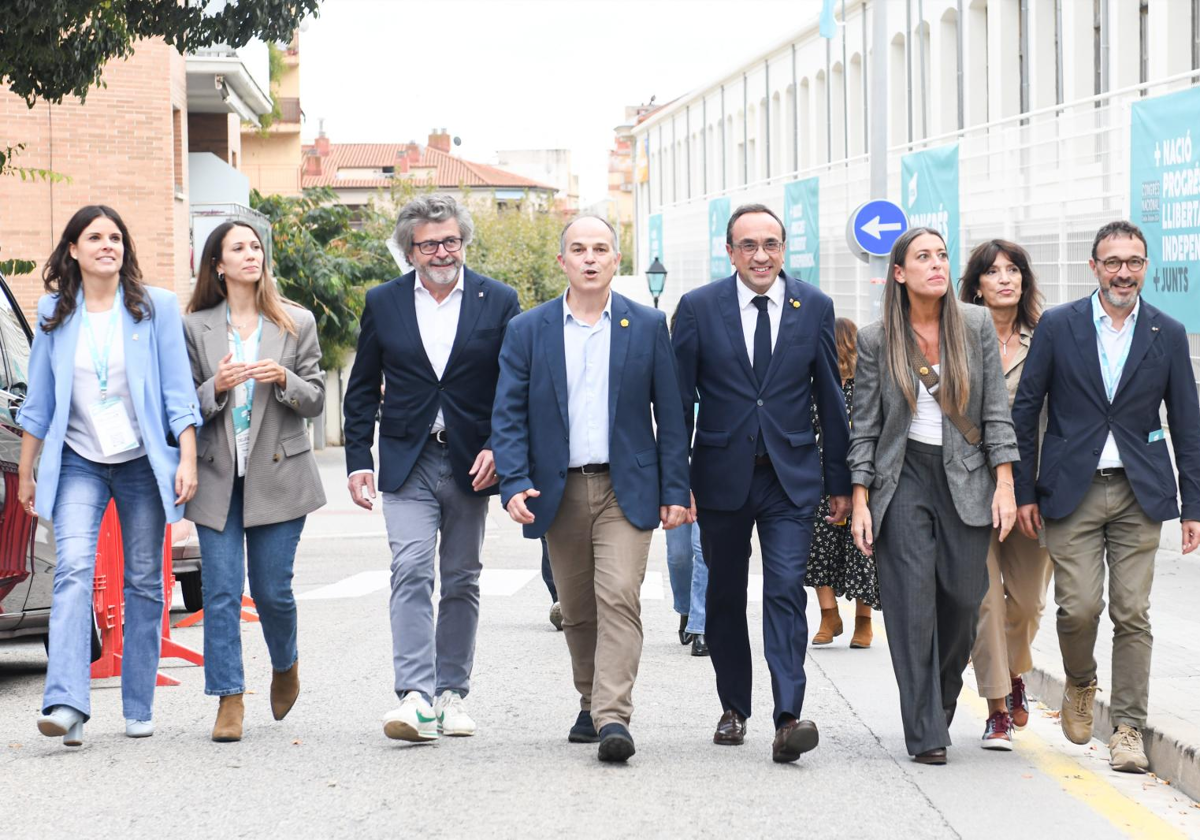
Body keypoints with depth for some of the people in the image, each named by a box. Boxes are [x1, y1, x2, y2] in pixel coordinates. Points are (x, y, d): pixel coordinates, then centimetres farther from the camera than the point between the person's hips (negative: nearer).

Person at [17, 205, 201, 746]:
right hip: (78, 462, 0)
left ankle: (139, 709, 14)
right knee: (74, 569, -18)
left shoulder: (156, 307, 1)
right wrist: (25, 472, 11)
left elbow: (177, 391, 0)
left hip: (143, 461, 0)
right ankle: (66, 704, -28)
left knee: (144, 582, 3)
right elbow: (38, 400, 10)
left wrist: (187, 460, -8)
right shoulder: (55, 313, 5)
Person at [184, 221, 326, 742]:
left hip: (278, 474, 0)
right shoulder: (196, 327, 5)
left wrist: (285, 380, -13)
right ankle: (229, 700, 0)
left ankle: (285, 665, 31)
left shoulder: (296, 324, 7)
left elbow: (316, 401, 7)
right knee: (221, 591, -4)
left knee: (272, 589, 1)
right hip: (217, 477, 0)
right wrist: (216, 386, -14)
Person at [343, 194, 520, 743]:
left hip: (471, 464, 1)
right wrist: (358, 461, 2)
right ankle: (414, 697, -20)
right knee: (411, 569, -14)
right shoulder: (383, 303, 4)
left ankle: (451, 692, 19)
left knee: (461, 581, 8)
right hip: (407, 464, -1)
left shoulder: (498, 302, 2)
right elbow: (362, 390, 9)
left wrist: (497, 448, -10)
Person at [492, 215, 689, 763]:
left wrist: (675, 490, -2)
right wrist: (514, 484, -12)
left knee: (619, 598, -15)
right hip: (559, 491, 2)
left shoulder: (648, 326, 4)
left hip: (626, 488, -2)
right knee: (577, 610, 11)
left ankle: (613, 717, -19)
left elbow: (669, 413, 4)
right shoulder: (527, 331, 5)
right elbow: (508, 415, 2)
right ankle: (591, 704, 26)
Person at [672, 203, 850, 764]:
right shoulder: (698, 308, 0)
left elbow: (830, 397, 7)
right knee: (724, 597, 11)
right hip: (721, 474, 1)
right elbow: (678, 398, 1)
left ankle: (788, 719, -18)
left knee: (786, 591, -13)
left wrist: (839, 481, 7)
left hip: (790, 477, -1)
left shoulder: (814, 307, 3)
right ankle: (733, 709, 27)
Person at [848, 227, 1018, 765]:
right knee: (912, 604, -7)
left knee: (964, 599, -1)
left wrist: (1005, 485, -3)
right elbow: (865, 426, 3)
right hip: (903, 479, -1)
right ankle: (925, 734, -4)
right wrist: (860, 503, -3)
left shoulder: (976, 326, 4)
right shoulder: (876, 339, 1)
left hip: (965, 479, 1)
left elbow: (996, 411, 4)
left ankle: (942, 697, 27)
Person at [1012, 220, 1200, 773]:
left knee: (1132, 614, -2)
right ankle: (1079, 684, 22)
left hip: (1140, 493, 1)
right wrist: (1024, 491, 1)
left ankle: (1128, 728, 6)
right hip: (1072, 491, -1)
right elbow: (1025, 410, 5)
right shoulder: (1057, 327, 2)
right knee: (1079, 606, -8)